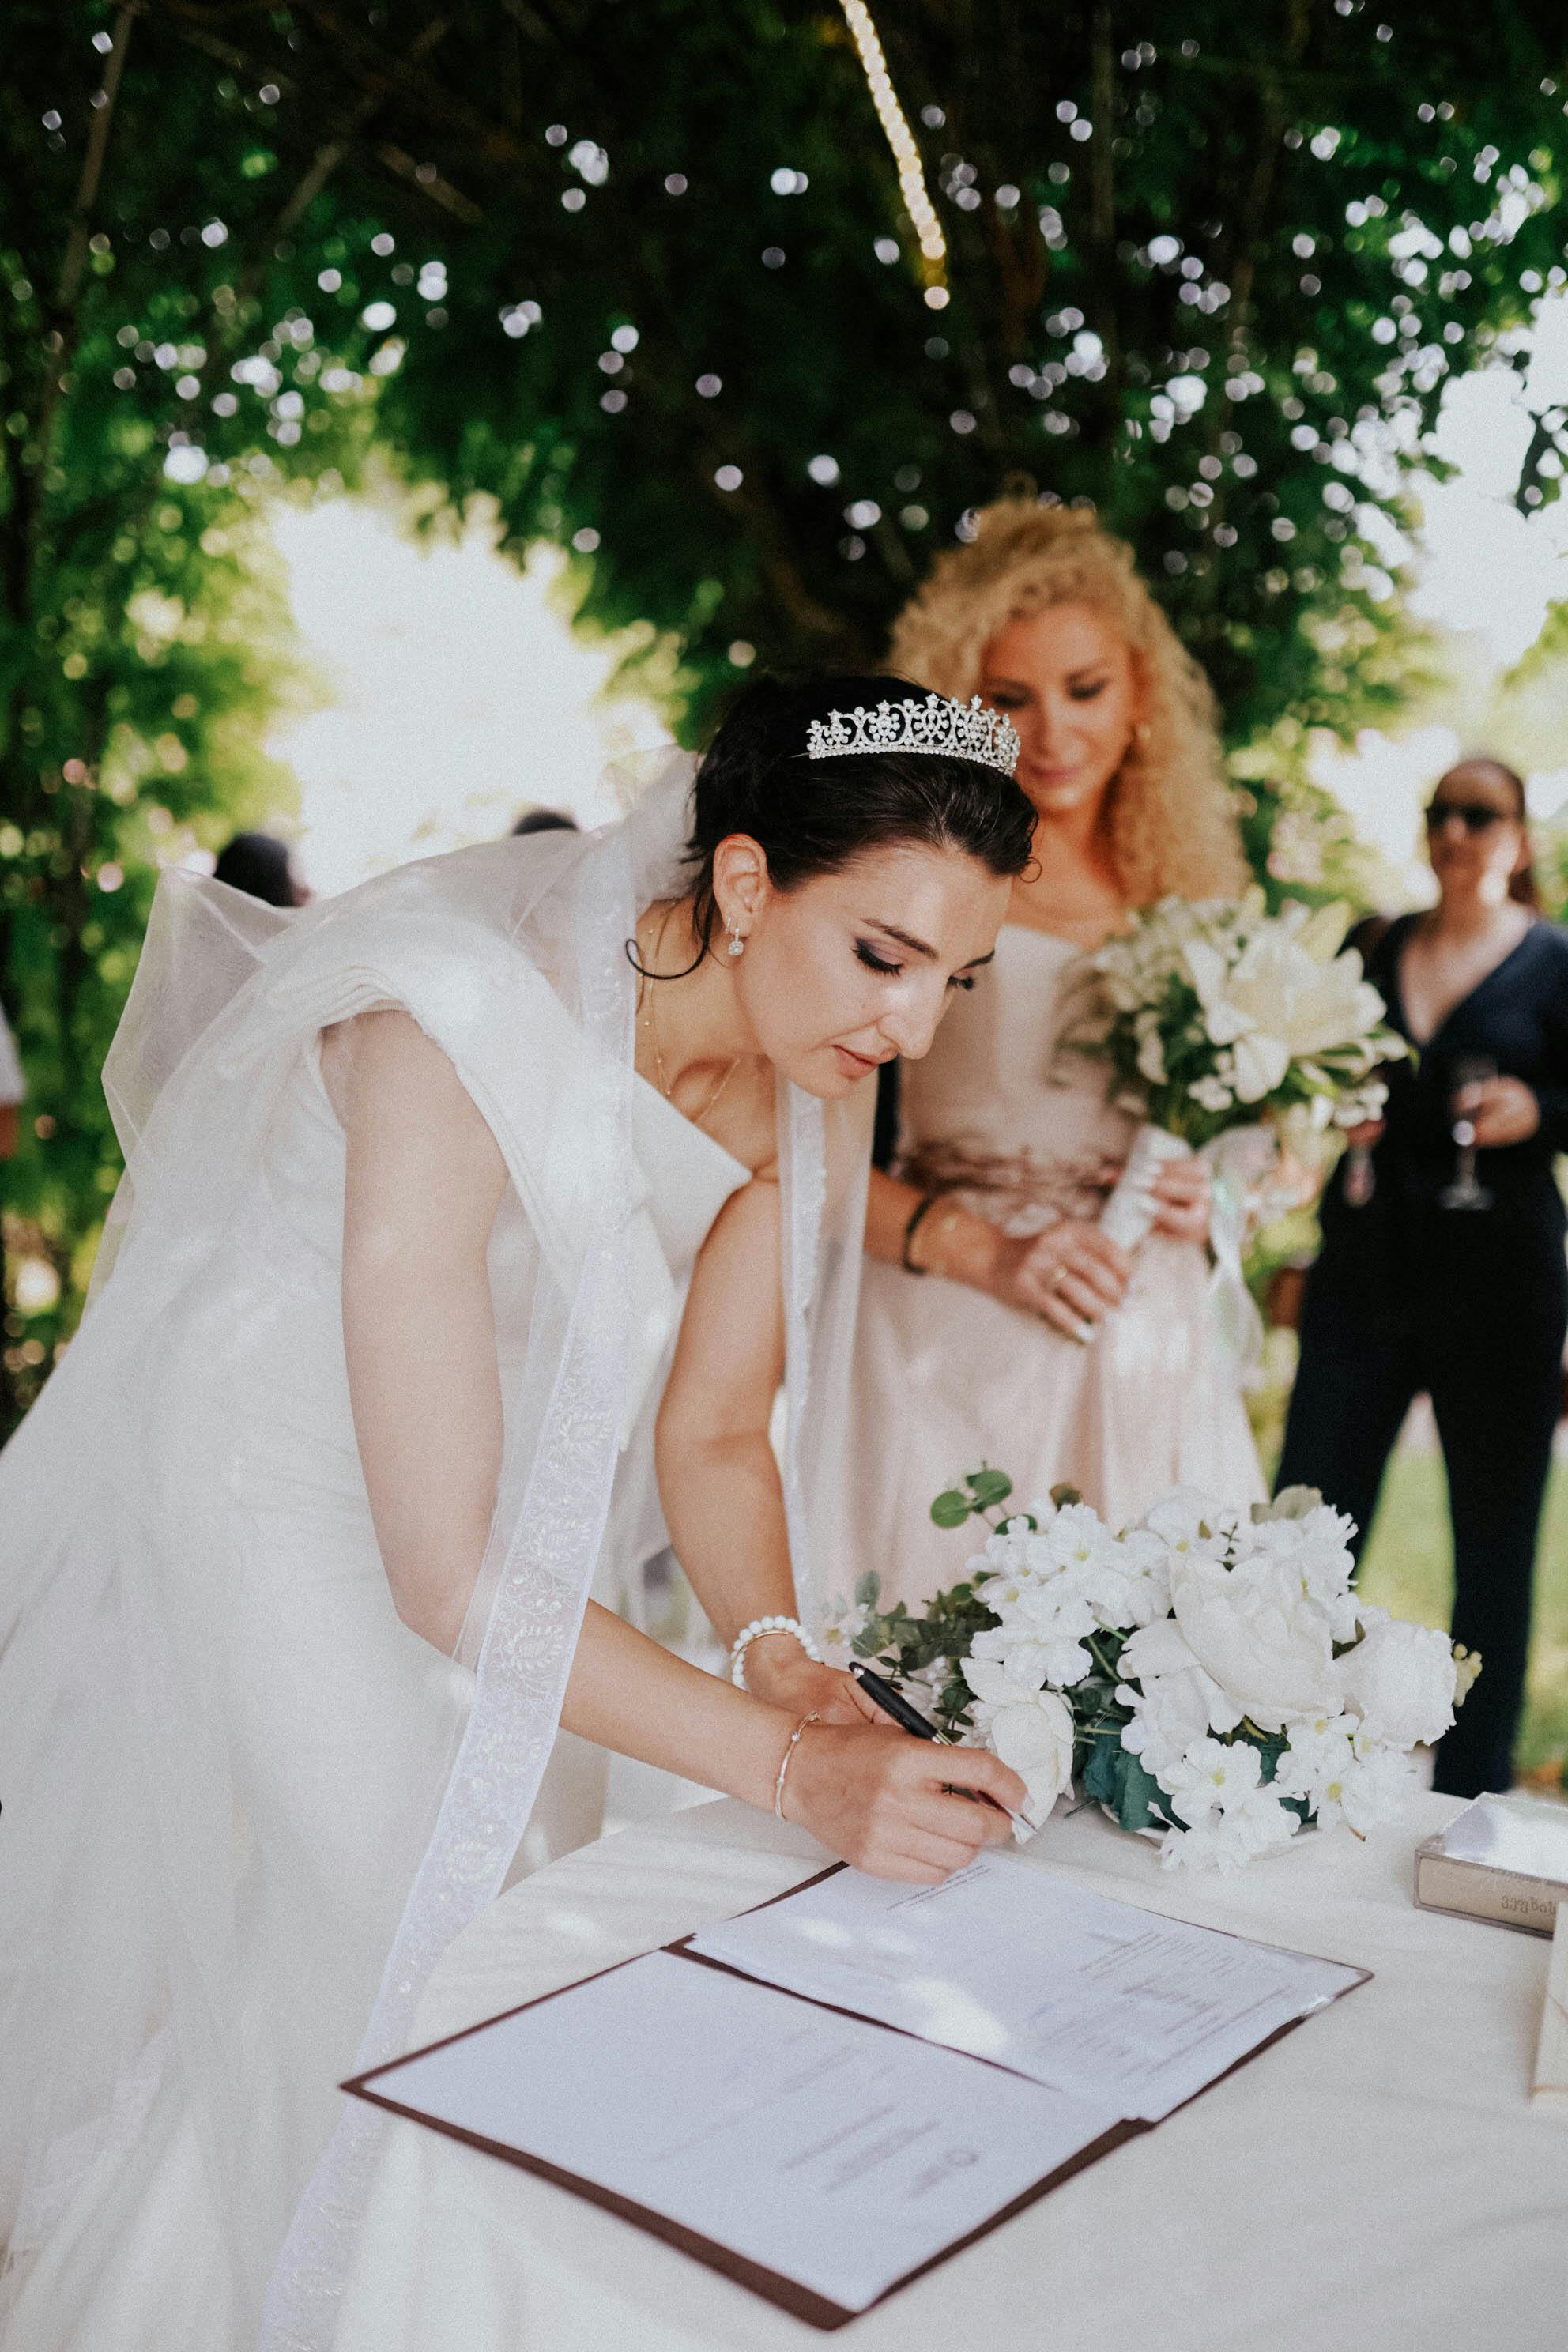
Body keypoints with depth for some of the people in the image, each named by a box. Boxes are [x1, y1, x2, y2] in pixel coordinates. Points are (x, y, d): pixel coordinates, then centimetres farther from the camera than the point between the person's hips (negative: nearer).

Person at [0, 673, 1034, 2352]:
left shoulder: (813, 1063, -13)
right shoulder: (462, 1031, -34)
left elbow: (714, 1427, -6)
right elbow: (444, 1570, -33)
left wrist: (780, 1651, -24)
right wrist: (792, 1765, -35)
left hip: (509, 1488, 6)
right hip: (259, 1506, -6)